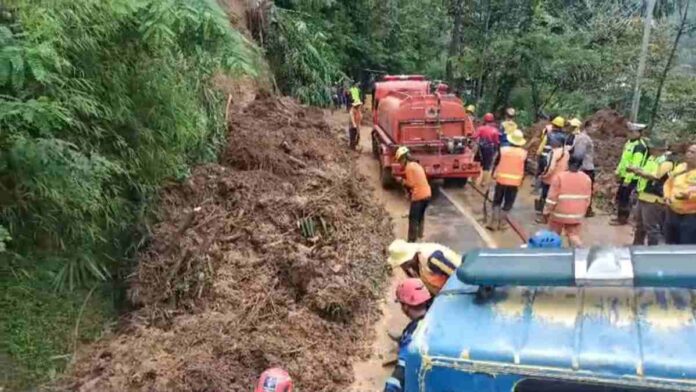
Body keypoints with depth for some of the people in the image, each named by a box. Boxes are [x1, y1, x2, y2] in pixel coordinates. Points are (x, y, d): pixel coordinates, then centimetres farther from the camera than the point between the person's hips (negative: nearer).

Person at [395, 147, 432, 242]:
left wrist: (403, 181, 3)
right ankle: (420, 235, 35)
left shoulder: (409, 167, -11)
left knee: (413, 219, 2)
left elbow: (411, 184, -14)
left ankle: (411, 241, 7)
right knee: (421, 216, 25)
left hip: (418, 196, -9)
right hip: (427, 194, 9)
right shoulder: (416, 165, 16)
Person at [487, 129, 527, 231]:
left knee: (497, 201, 13)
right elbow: (524, 168, 3)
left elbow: (496, 164, 2)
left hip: (501, 179, 0)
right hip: (515, 181, 0)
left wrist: (494, 175, 13)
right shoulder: (523, 153, -3)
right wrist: (522, 179, 17)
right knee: (508, 203, 10)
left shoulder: (503, 150, -4)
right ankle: (500, 223, 10)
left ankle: (493, 222, 5)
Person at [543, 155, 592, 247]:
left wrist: (546, 211, -1)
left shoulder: (559, 177, -13)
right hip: (576, 215, 3)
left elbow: (552, 197, -11)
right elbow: (587, 199, 7)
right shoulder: (586, 179, 1)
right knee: (574, 236, 8)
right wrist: (582, 213, 19)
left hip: (559, 214, -3)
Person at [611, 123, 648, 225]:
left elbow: (635, 165, -25)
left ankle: (623, 219, 10)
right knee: (619, 196, 17)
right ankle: (620, 216, 29)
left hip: (631, 178, -10)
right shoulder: (630, 142, 12)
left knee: (625, 198, -1)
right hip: (624, 175, 10)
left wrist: (628, 179, -25)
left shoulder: (640, 146, -20)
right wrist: (618, 171, 20)